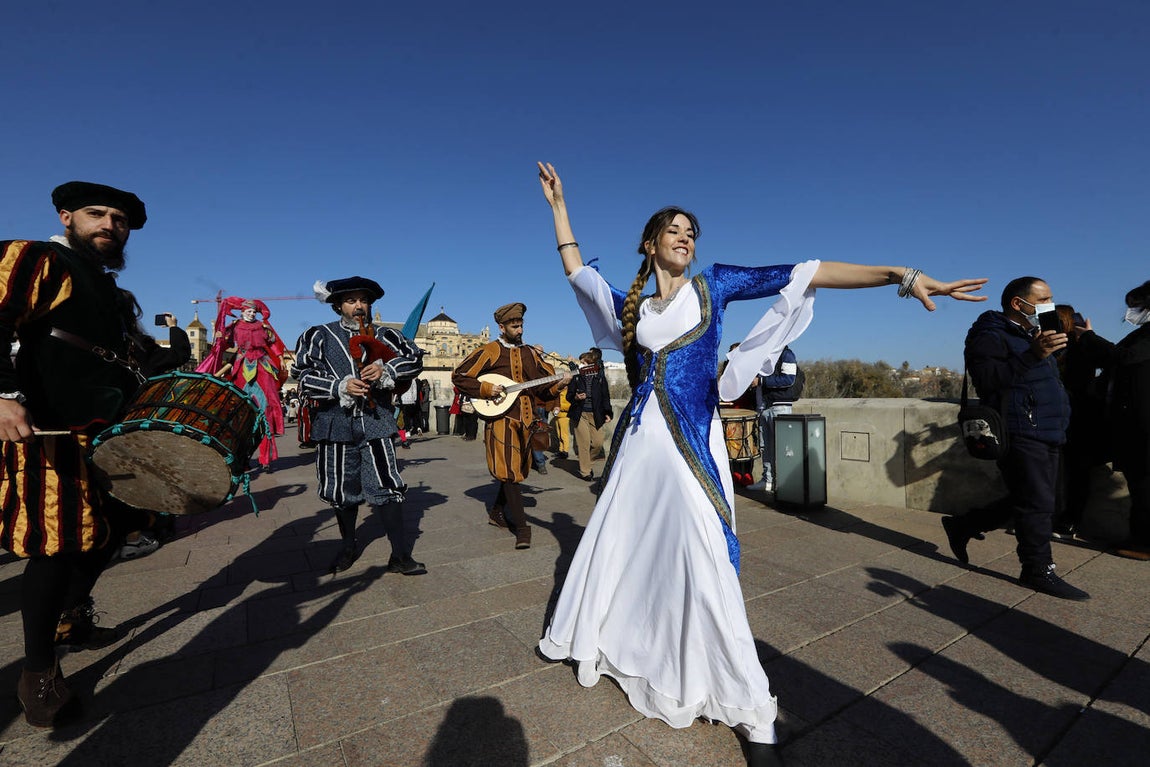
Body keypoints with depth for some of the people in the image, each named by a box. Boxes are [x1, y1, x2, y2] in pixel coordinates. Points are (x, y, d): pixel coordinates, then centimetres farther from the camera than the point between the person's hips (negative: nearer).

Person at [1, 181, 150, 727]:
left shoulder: (114, 295, 22)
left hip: (112, 435, 8)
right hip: (52, 431, -8)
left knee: (108, 530, 13)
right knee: (57, 543, -4)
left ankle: (71, 621, 34)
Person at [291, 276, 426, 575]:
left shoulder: (384, 335, 8)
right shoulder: (319, 336, 6)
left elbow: (415, 357, 2)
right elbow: (302, 374, -1)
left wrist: (386, 370, -14)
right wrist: (339, 387, -15)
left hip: (375, 422, 0)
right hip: (336, 423, 1)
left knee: (386, 485, -4)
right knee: (341, 489, 13)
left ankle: (400, 555, 6)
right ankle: (349, 547, 35)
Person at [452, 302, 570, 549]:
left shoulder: (530, 353, 13)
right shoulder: (489, 352, -1)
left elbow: (545, 384, 12)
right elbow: (459, 376, -1)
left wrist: (558, 384, -9)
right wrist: (486, 389, -12)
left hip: (525, 420, 5)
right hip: (501, 419, -5)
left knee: (515, 470, 13)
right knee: (508, 471, -8)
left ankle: (497, 512, 33)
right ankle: (522, 527, -1)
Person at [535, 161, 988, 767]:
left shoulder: (713, 284, 5)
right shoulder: (628, 304, 10)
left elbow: (802, 275, -2)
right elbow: (576, 270, 20)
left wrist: (900, 274, -9)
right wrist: (558, 206, 23)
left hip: (691, 443, -3)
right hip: (639, 440, 3)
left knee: (705, 566, -6)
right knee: (613, 544, 12)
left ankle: (752, 714, 10)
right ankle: (596, 637, 39)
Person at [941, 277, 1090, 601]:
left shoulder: (1031, 335, 22)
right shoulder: (991, 336, -10)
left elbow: (1046, 383, 31)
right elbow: (985, 378, -26)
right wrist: (1033, 355, -32)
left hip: (1046, 436, 10)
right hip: (1019, 436, -10)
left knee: (1026, 501, 13)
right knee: (1037, 504, -4)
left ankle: (962, 526, 24)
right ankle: (1038, 570, 8)